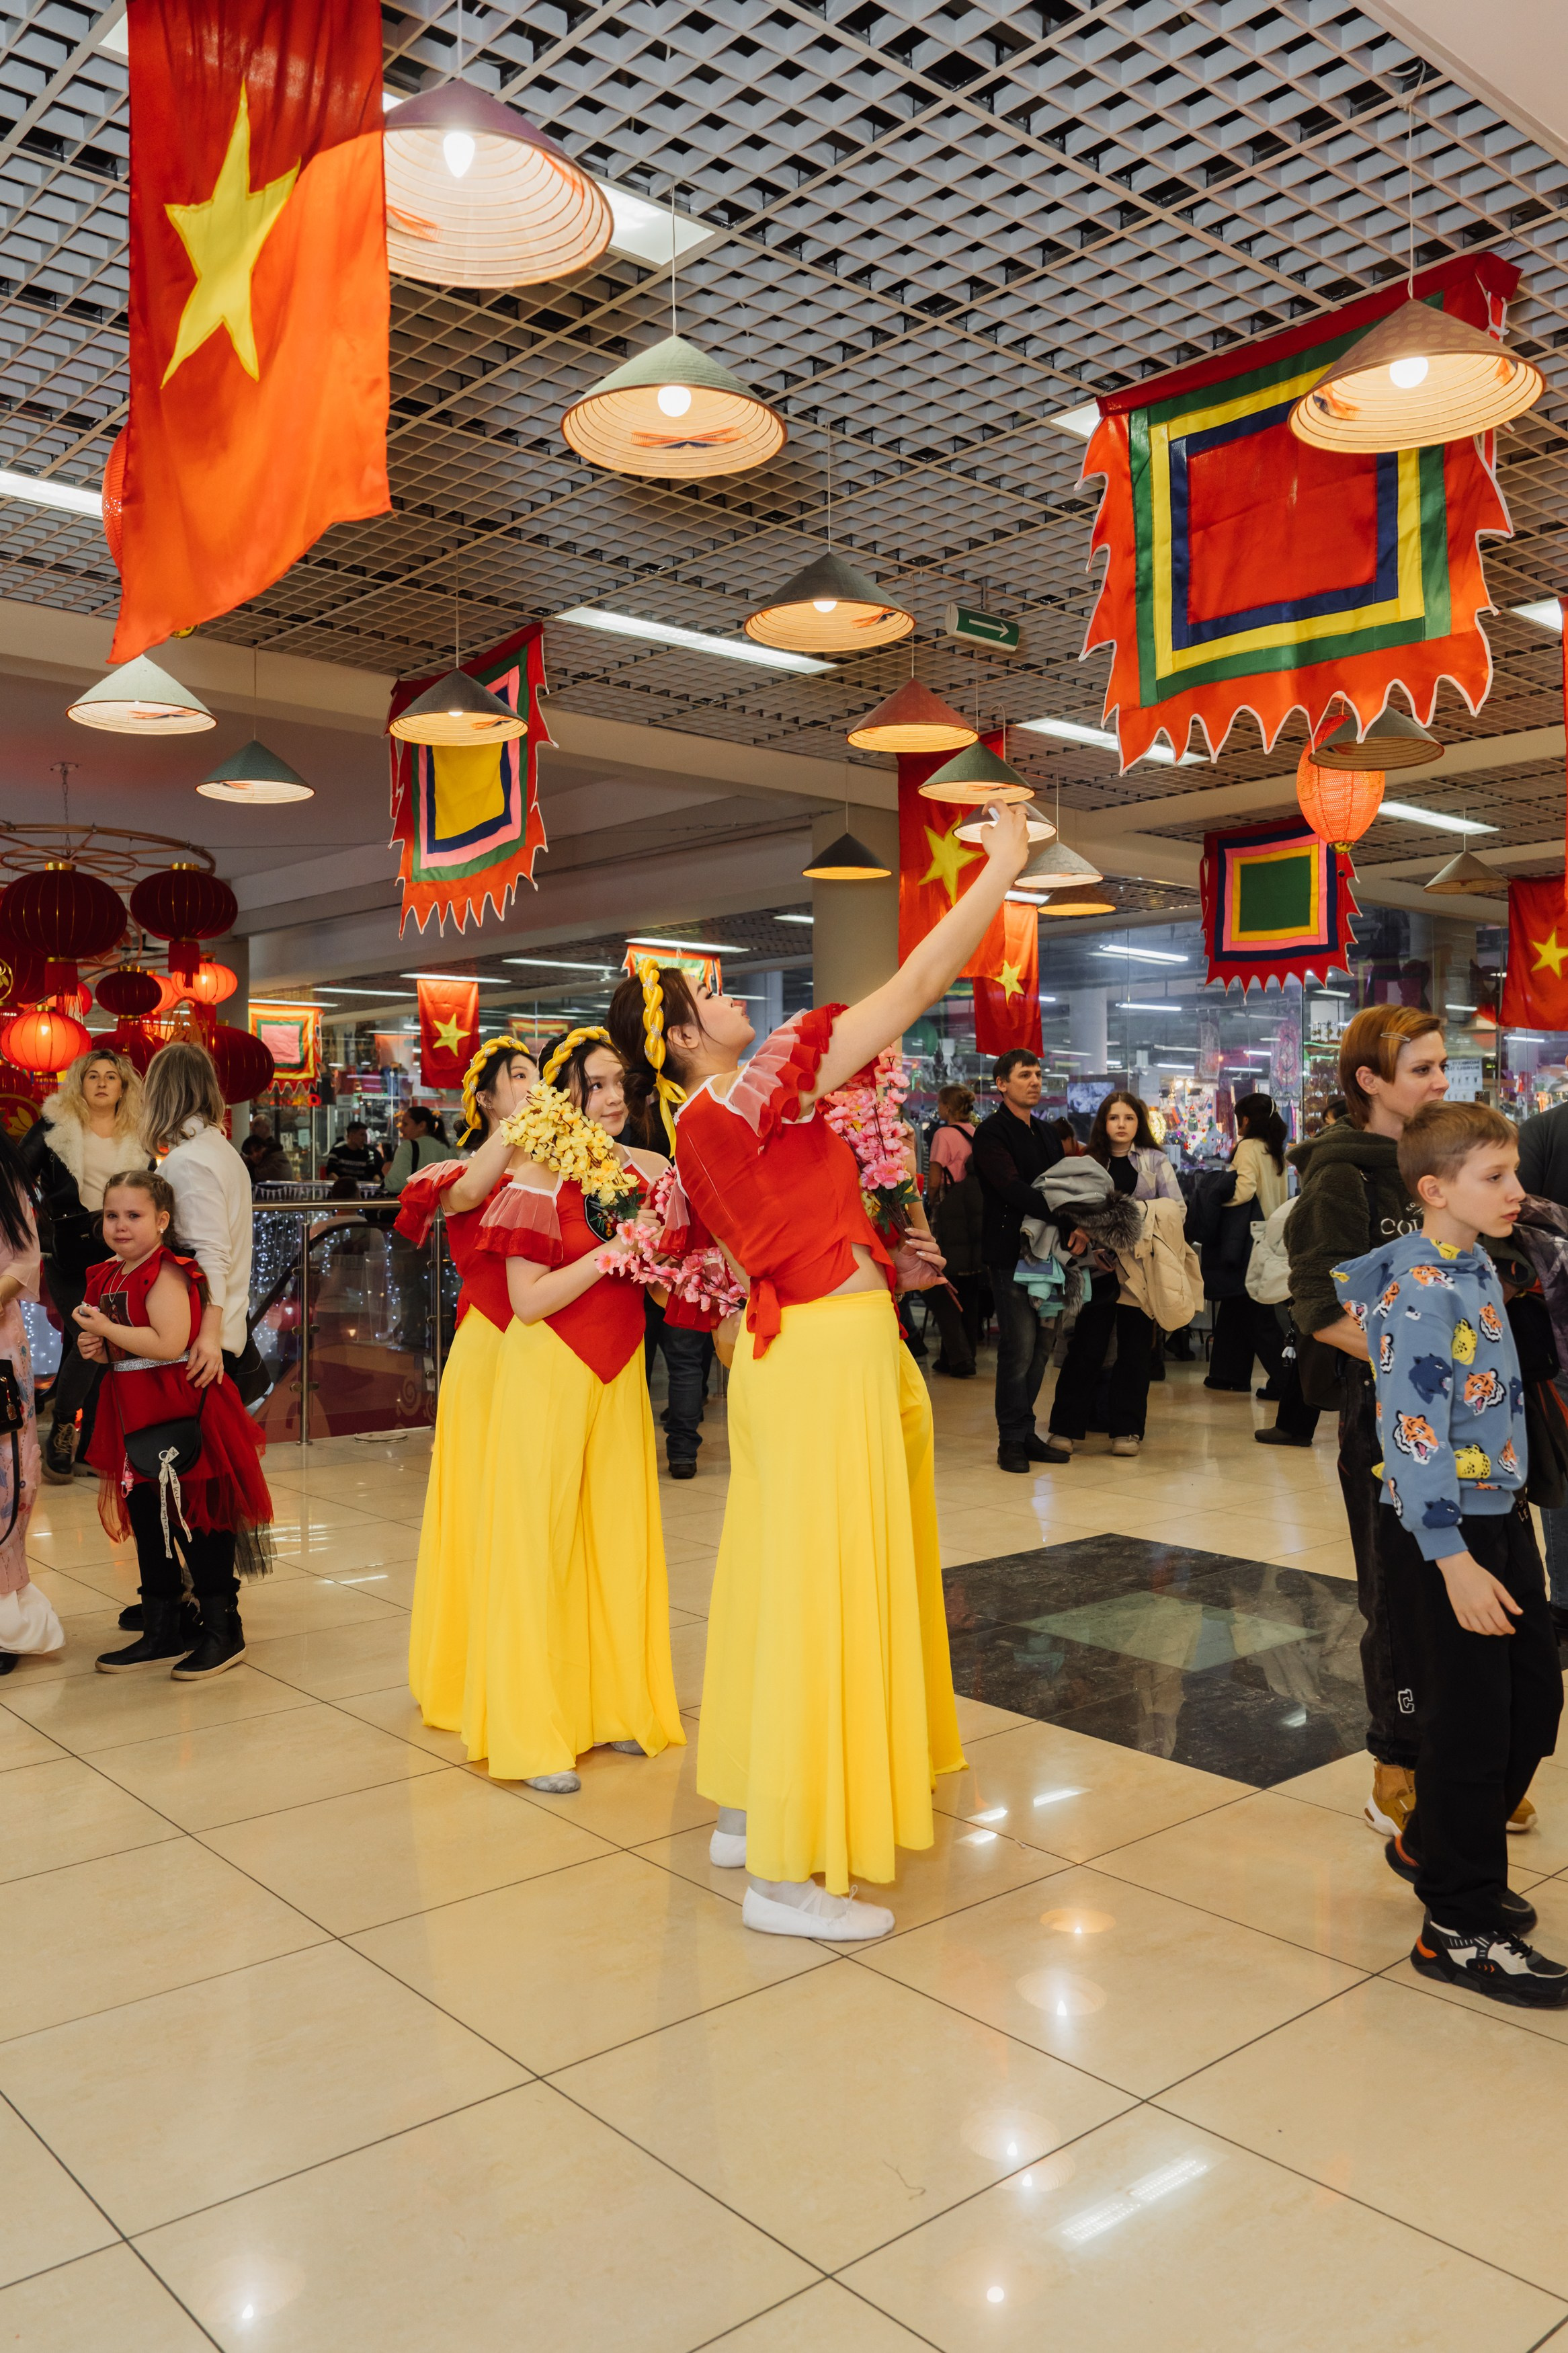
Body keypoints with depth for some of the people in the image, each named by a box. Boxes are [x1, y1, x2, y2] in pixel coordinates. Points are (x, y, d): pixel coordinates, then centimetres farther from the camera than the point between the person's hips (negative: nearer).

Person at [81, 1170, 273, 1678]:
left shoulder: (166, 1274, -16)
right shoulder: (107, 1277, 11)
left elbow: (169, 1343, -29)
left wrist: (107, 1328, -20)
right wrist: (94, 1345, 3)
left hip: (179, 1412, -9)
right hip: (134, 1415, 9)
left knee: (196, 1521, 0)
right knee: (146, 1522, 15)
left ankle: (223, 1632, 13)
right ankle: (161, 1634, 27)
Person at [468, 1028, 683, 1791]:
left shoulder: (646, 1169, 5)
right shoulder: (537, 1175, -10)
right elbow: (528, 1301, -15)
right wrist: (613, 1251, -19)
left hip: (620, 1371, 5)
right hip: (549, 1376, -5)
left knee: (618, 1536, 10)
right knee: (539, 1541, 1)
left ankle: (613, 1704, 25)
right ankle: (533, 1733, 11)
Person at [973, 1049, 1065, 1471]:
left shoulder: (1048, 1133, 20)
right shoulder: (991, 1133, -4)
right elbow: (1013, 1188, -17)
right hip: (1010, 1253, -7)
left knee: (1042, 1346, 7)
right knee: (1019, 1346, -7)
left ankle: (1024, 1431, 16)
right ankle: (1013, 1438, 3)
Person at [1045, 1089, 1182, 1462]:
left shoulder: (1155, 1161, 9)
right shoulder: (1089, 1163, 9)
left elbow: (1176, 1208, 1)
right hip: (1100, 1265, 0)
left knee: (1135, 1347, 4)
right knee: (1085, 1347, -3)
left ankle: (1127, 1430, 12)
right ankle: (1066, 1429, 1)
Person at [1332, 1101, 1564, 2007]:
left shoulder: (1476, 1267, 7)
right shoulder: (1423, 1292, -21)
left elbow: (1350, 1277, 23)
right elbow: (1415, 1431, -25)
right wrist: (1453, 1560, -27)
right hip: (1442, 1529, -9)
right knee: (1470, 1721, -1)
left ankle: (1434, 1847, 37)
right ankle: (1459, 1927, 15)